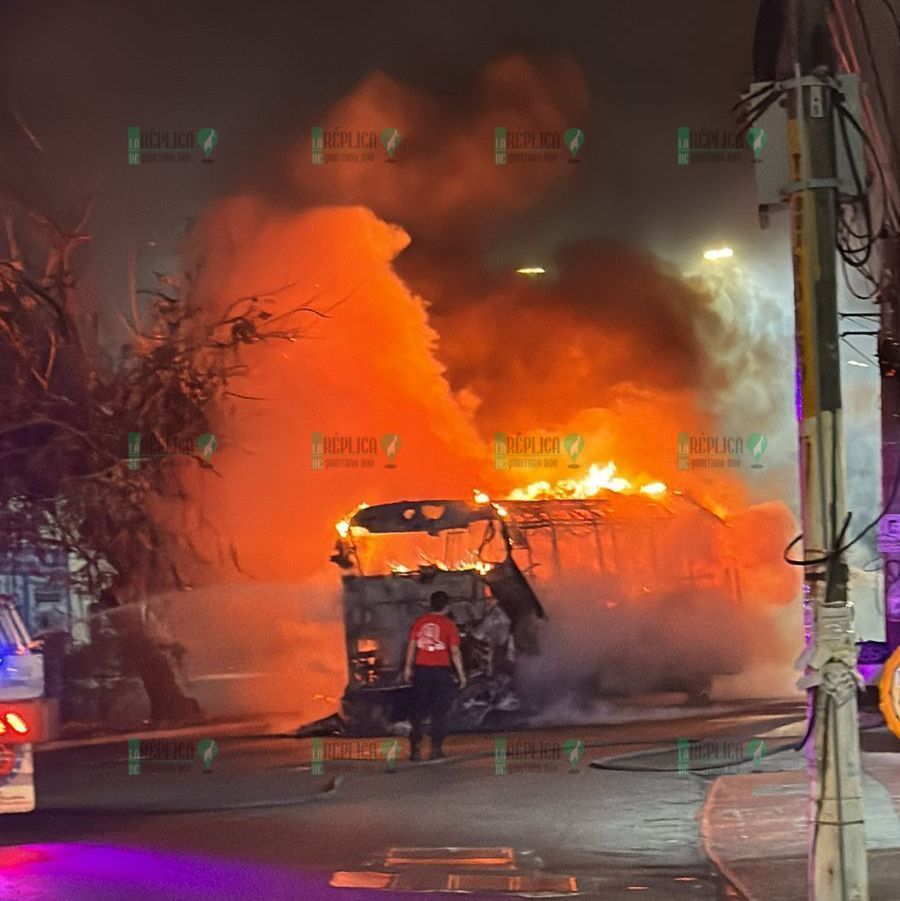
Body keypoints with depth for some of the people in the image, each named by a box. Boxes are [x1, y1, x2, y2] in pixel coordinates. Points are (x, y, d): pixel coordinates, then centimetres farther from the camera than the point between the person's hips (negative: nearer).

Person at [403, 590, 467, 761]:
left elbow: (411, 645, 6)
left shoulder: (420, 621, 3)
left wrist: (408, 667, 16)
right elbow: (455, 651, -11)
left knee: (418, 710, 10)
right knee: (439, 712, 6)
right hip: (441, 670, -3)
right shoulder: (448, 625, -7)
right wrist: (461, 674, -4)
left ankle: (415, 749, 7)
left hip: (421, 669, 3)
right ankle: (436, 750, 5)